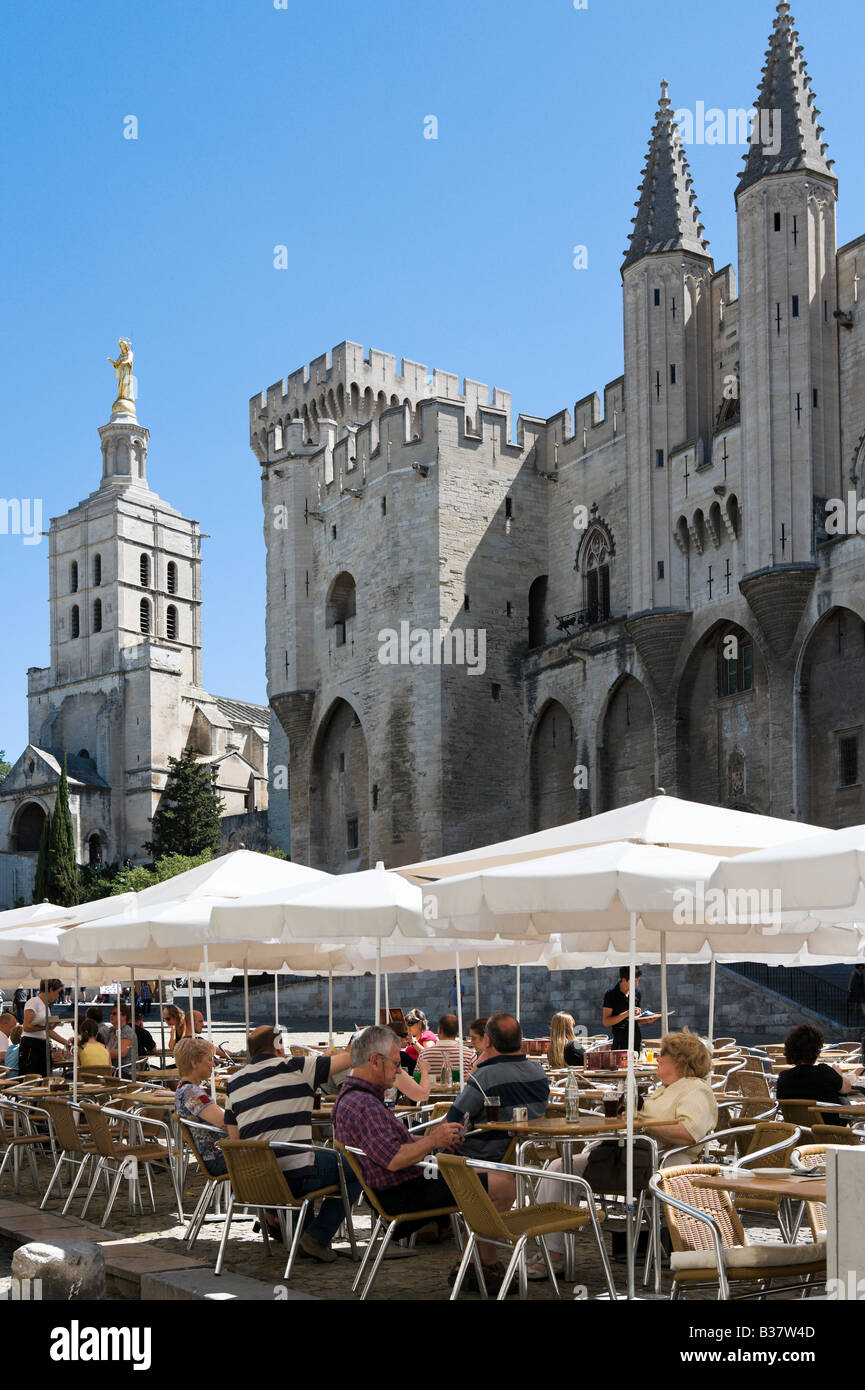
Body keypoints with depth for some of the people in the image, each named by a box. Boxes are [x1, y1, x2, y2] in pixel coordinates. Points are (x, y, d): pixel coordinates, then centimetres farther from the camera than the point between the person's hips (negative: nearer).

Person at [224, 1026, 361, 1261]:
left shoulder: (234, 1083, 11)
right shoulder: (296, 1068, -4)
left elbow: (234, 1138, 13)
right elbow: (348, 1058, 2)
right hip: (295, 1177, -7)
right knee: (356, 1170, 13)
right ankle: (318, 1237, 3)